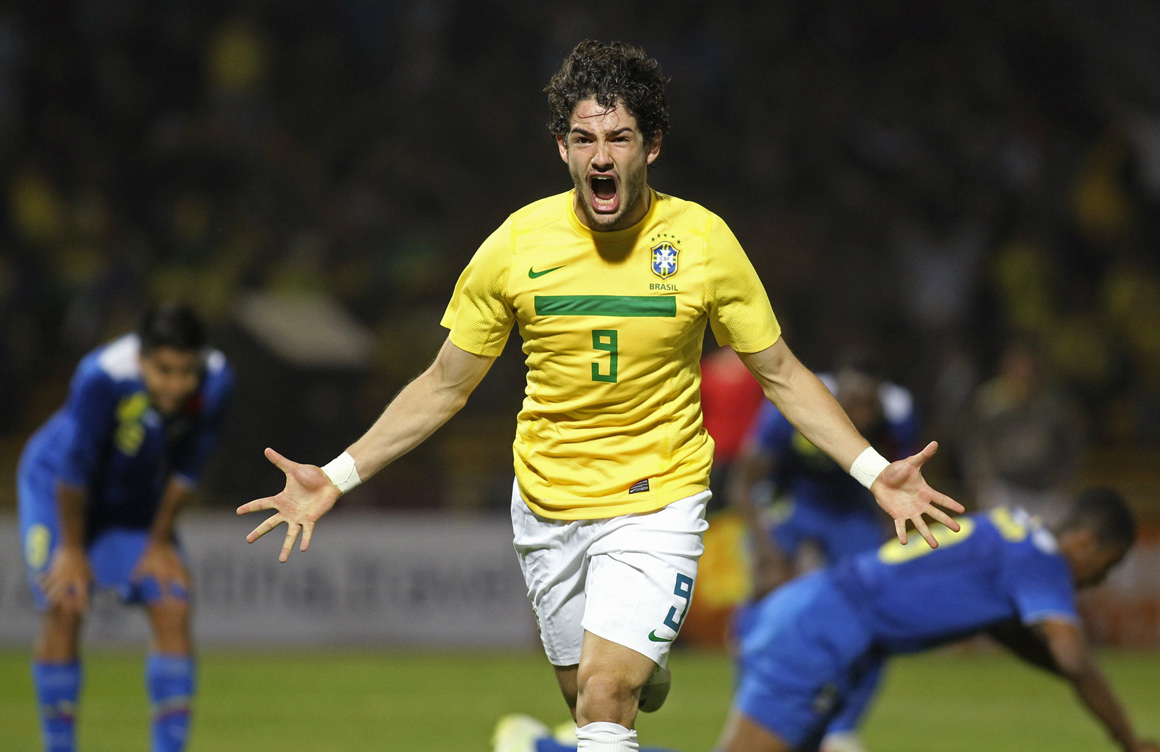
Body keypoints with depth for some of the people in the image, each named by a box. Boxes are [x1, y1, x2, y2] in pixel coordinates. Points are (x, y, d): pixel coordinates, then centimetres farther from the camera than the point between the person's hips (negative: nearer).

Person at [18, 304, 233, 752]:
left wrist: (160, 542, 0)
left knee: (173, 609, -8)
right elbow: (74, 466, -26)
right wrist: (72, 550, -16)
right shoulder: (103, 378, -38)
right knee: (64, 608, -16)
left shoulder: (215, 383, -24)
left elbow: (184, 468, -8)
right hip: (57, 488, -4)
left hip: (136, 503, 4)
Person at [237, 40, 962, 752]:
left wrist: (875, 472, -10)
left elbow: (781, 373, 0)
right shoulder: (517, 243, -8)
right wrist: (336, 479, -5)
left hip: (658, 501, -3)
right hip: (547, 502, 3)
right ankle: (648, 669, 47)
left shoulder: (703, 239, -10)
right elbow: (445, 385, 2)